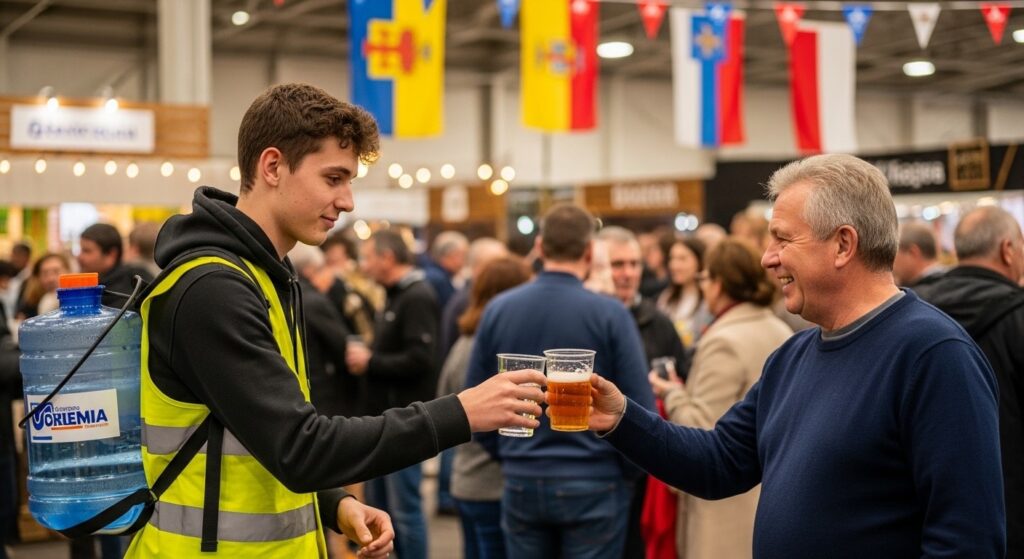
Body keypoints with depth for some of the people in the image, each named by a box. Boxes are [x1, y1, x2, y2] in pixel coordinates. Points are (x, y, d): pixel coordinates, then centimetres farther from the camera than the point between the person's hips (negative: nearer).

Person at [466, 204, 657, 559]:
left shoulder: (498, 309, -1)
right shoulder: (610, 314, -10)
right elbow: (641, 410, -10)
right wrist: (627, 474, 5)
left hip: (521, 483, 3)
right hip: (592, 487, -3)